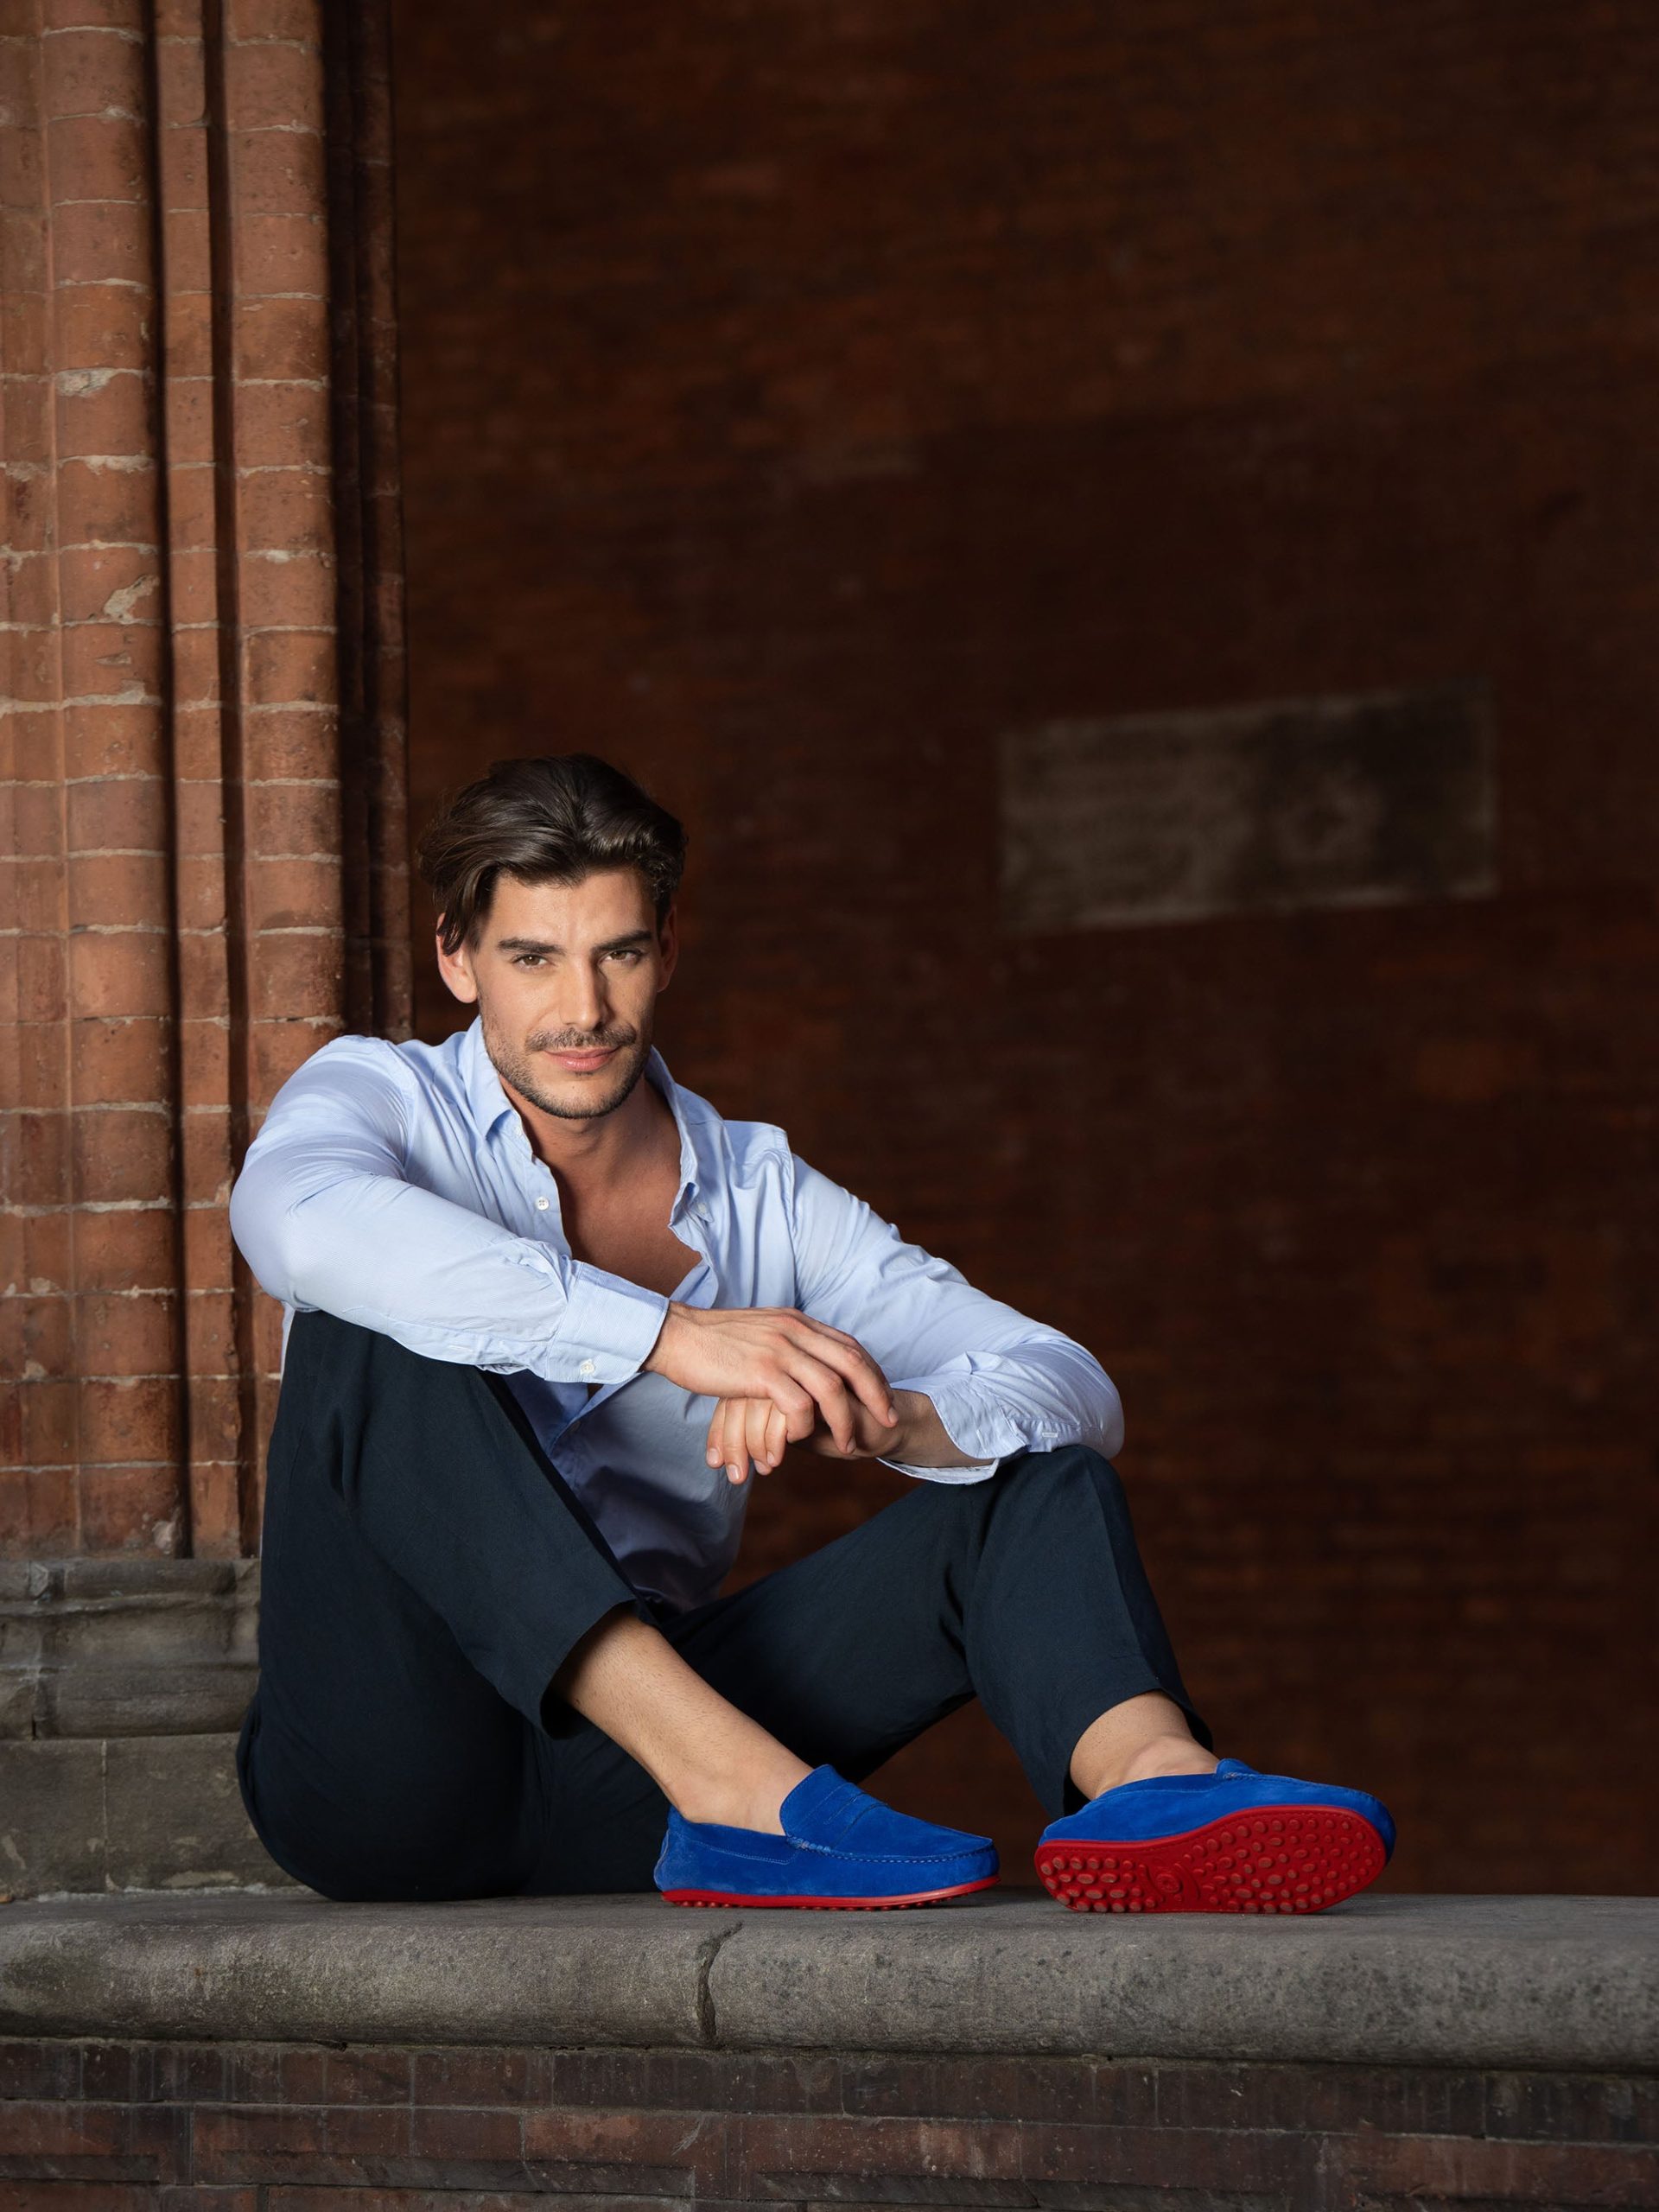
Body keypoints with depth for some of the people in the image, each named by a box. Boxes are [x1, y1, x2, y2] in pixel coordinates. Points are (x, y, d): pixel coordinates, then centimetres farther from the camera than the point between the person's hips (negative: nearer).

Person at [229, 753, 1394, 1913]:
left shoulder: (767, 1199, 11)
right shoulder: (384, 1099, 1)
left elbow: (1075, 1391, 1)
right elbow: (298, 1222, -27)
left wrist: (884, 1420, -23)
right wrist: (669, 1334, -33)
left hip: (615, 1799, 4)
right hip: (388, 1762, -3)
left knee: (1032, 1468, -9)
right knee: (375, 1333, -27)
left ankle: (1149, 1777, -43)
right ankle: (734, 1781, -39)